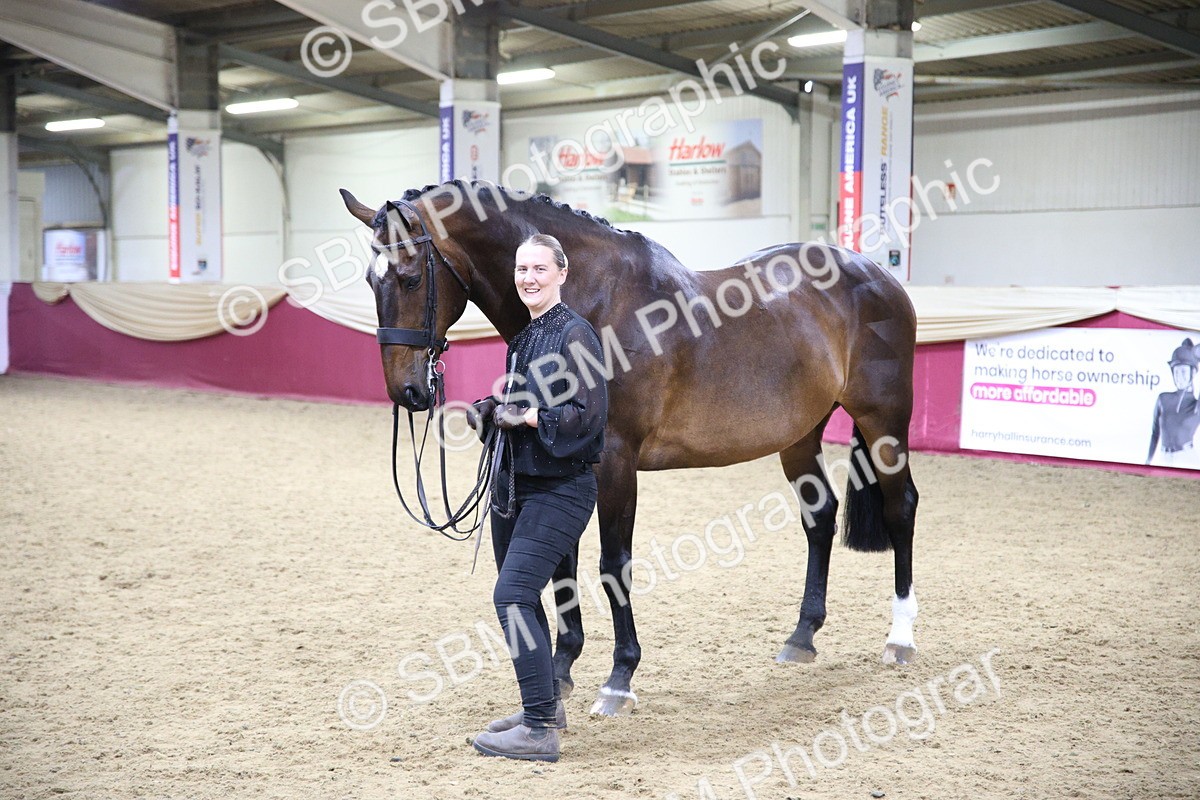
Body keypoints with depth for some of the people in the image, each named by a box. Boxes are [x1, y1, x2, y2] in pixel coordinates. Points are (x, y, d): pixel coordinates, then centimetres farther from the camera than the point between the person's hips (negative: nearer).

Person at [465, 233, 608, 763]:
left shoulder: (574, 334, -13)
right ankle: (545, 704, 32)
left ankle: (540, 731, -9)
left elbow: (587, 416, -18)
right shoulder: (523, 336, 13)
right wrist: (491, 411, 4)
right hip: (514, 483, 9)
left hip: (559, 489, -9)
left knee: (512, 597, -14)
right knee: (520, 598, 16)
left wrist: (528, 417, -22)